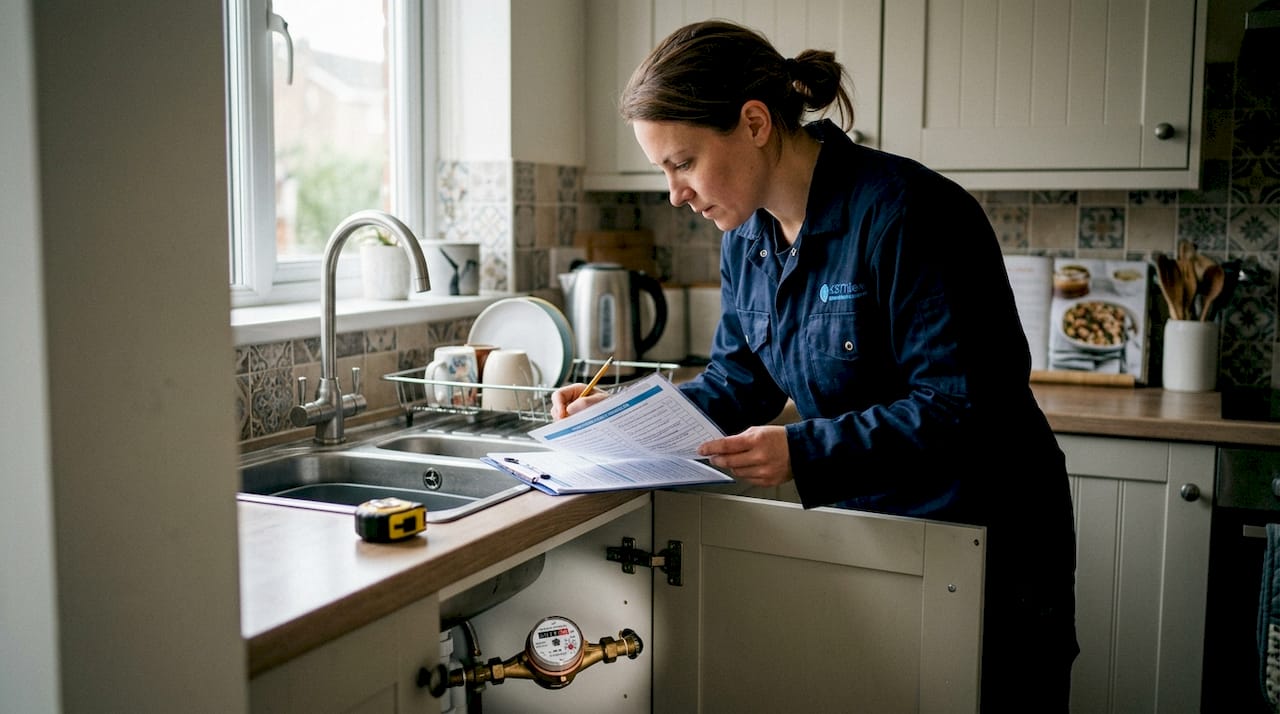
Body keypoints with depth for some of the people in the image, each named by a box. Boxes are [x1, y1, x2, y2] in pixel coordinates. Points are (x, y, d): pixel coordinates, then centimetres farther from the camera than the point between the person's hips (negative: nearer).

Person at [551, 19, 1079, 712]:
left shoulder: (904, 213, -24)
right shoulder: (746, 237, 2)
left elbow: (963, 406, -25)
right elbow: (739, 384, 9)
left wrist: (805, 452, -32)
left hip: (988, 535, -7)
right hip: (859, 528, 7)